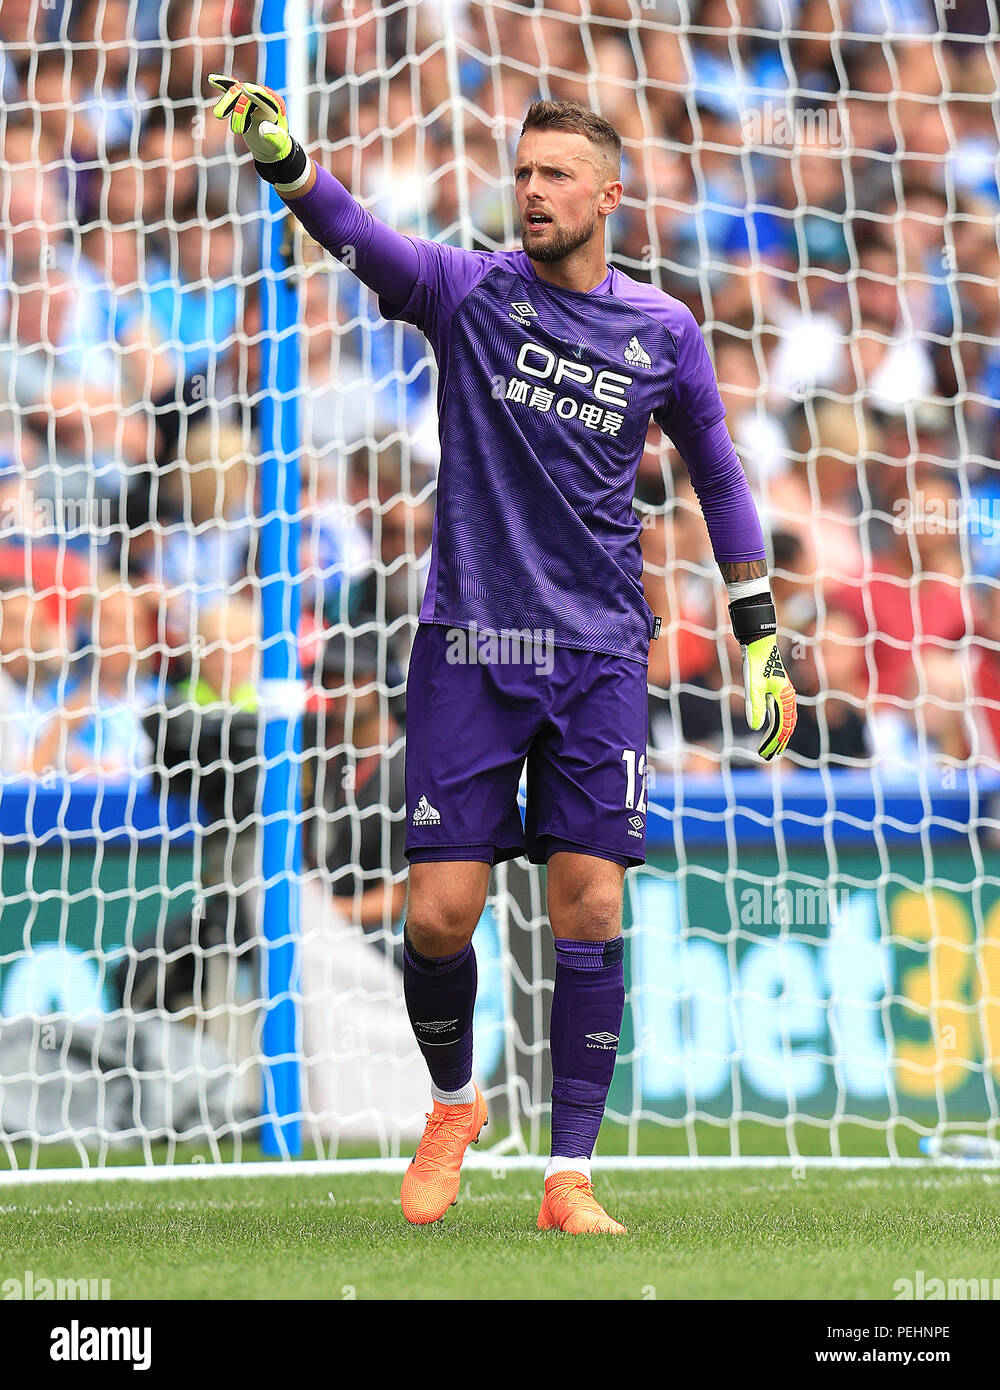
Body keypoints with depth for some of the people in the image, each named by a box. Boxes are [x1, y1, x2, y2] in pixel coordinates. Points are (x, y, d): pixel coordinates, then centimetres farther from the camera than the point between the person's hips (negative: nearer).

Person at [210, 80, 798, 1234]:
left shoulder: (661, 331, 7)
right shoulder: (469, 292, 1)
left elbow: (715, 477, 17)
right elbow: (362, 241, -17)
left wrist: (759, 639, 15)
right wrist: (282, 160, -37)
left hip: (599, 654, 1)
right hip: (468, 649, -1)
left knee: (590, 908, -7)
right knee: (440, 915, -6)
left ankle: (568, 1178, 1)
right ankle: (453, 1103, 24)